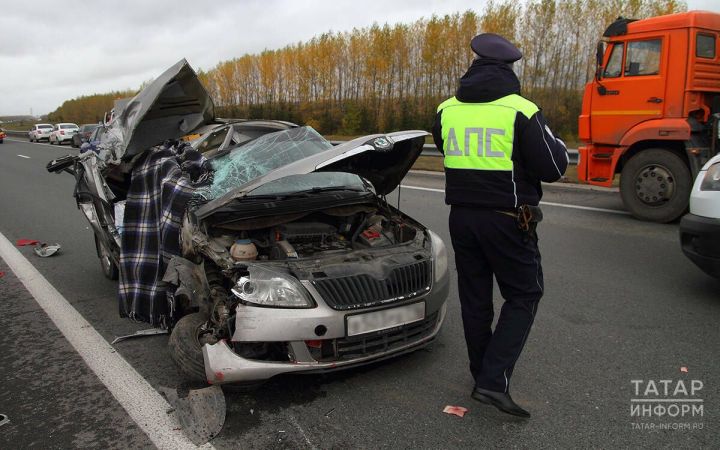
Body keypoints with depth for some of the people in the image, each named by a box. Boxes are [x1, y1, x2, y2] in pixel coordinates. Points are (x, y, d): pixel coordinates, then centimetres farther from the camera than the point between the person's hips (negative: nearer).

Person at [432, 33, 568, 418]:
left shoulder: (447, 110, 4)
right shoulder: (521, 111, -12)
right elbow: (552, 168, -9)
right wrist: (556, 145, 11)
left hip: (462, 215, 5)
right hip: (506, 219, -5)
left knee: (474, 297, 15)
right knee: (523, 296, 8)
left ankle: (482, 374, 28)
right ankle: (494, 381, -1)